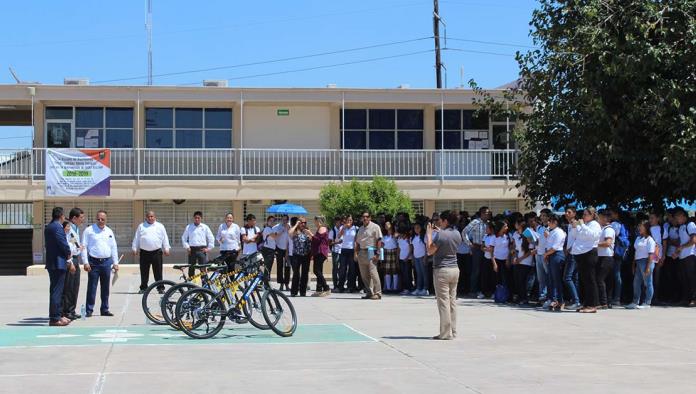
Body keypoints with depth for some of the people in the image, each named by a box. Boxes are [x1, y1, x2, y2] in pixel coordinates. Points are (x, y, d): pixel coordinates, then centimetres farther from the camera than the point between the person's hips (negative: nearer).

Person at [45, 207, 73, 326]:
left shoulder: (48, 227, 15)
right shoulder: (58, 227, -15)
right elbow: (64, 244, -18)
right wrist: (69, 255, -1)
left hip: (51, 263, 10)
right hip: (58, 263, -10)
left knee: (55, 290, 16)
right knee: (57, 291, -7)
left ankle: (56, 315, 23)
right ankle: (55, 318, -5)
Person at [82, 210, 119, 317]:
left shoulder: (109, 232, 12)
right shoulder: (89, 230, -1)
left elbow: (114, 247, 16)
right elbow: (84, 247, -4)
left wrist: (115, 263, 10)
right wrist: (86, 262, -11)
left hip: (106, 262, 4)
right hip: (94, 262, -4)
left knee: (105, 287, 9)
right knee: (92, 287, -5)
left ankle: (105, 309, 17)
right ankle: (89, 310, 0)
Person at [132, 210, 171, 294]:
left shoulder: (160, 226, 9)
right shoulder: (141, 226, 11)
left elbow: (165, 238, 9)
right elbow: (136, 238, 11)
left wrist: (166, 249, 4)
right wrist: (135, 249, 6)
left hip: (156, 252, -1)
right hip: (144, 252, 1)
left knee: (158, 271, -2)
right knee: (144, 272, 6)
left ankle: (160, 288, 3)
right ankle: (143, 288, 15)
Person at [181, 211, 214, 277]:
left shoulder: (205, 227, 6)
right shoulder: (189, 227, 8)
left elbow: (211, 238, 9)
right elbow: (184, 238, 13)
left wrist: (209, 248, 2)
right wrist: (187, 247, 1)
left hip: (202, 249, -1)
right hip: (192, 249, 1)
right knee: (191, 268, 4)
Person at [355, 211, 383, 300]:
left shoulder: (375, 227, -2)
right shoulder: (361, 229, 19)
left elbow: (378, 241, -8)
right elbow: (357, 242, 21)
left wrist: (377, 254, -14)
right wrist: (356, 253, 11)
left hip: (371, 252, -7)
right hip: (361, 252, 7)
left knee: (373, 273, -13)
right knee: (364, 275, 7)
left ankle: (377, 293, -11)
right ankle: (369, 293, 14)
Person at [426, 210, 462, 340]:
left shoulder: (440, 235, -16)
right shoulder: (457, 234, 6)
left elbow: (430, 251, -10)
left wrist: (429, 235, -1)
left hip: (442, 270, -7)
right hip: (455, 269, 7)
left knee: (443, 301, -4)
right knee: (452, 301, 11)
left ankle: (446, 333, -4)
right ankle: (453, 331, 14)